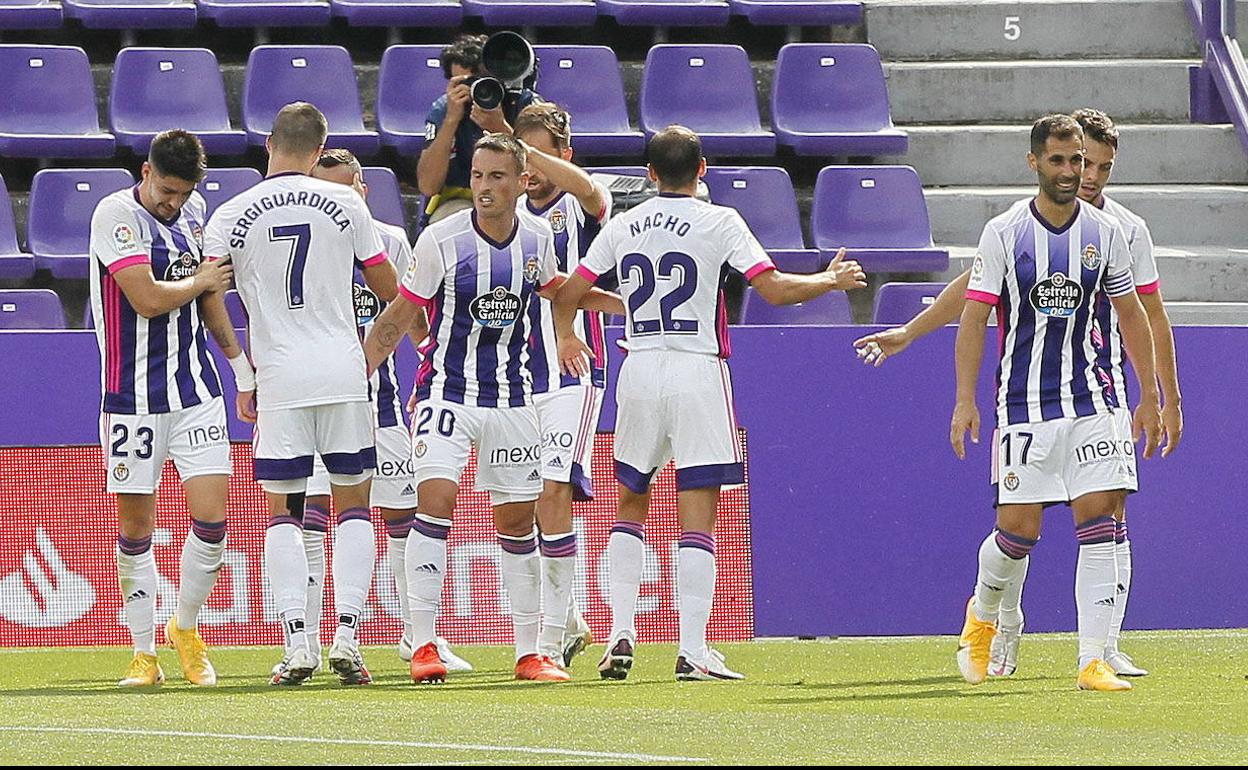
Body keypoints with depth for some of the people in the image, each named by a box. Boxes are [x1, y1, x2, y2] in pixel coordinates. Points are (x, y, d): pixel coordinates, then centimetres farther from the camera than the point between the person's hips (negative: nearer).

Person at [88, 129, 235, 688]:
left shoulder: (193, 209, 9)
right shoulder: (116, 215, -11)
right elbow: (147, 298, -21)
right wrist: (202, 281, -5)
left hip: (195, 390, 5)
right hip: (133, 398, -5)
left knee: (211, 517, -5)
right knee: (136, 527, 1)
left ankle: (186, 628, 17)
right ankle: (144, 652, 13)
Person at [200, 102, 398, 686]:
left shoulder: (231, 216, 0)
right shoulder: (345, 204, 0)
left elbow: (210, 298, -3)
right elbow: (388, 288, 6)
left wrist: (242, 375, 6)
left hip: (279, 378, 0)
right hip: (344, 372, 0)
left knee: (282, 511, 6)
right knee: (352, 504, 9)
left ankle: (296, 644, -5)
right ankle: (347, 634, -3)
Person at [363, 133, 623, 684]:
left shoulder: (537, 237, 0)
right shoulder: (440, 241, -12)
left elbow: (553, 288, 22)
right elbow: (398, 318, -4)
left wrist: (627, 303, 19)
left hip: (511, 399, 4)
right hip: (447, 391, -4)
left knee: (517, 522, 8)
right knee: (435, 500, -21)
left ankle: (529, 653, 17)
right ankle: (423, 646, -17)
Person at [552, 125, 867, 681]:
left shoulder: (622, 227, 7)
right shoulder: (719, 222, -4)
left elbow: (567, 294, 11)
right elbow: (774, 289, -9)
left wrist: (566, 339, 31)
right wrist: (832, 281, 8)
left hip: (639, 374, 3)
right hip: (698, 374, -3)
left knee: (631, 503, 18)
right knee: (697, 516, -3)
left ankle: (621, 634, 7)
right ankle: (693, 651, -8)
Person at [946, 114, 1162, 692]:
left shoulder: (1105, 232, 4)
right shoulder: (1004, 233, -4)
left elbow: (1131, 315, 13)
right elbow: (974, 317, -3)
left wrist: (1149, 397, 11)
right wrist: (964, 400, -9)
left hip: (1090, 402, 2)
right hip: (1023, 402, -2)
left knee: (1099, 519, -9)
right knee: (1018, 527, -4)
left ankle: (1093, 661, -8)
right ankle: (982, 615, 28)